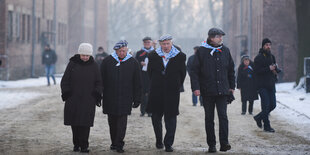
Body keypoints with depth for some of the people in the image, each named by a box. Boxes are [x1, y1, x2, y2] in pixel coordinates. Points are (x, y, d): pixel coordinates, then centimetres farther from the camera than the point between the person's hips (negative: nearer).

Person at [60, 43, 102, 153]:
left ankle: (84, 146, -2)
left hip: (88, 100, 0)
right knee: (74, 123, 3)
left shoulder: (93, 66, 7)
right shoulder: (72, 64, 4)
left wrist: (97, 95, 0)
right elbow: (65, 80, 6)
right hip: (73, 99, 0)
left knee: (85, 123, -7)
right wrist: (66, 93, -3)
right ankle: (76, 144, 15)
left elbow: (98, 82, 11)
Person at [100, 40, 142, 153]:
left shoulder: (133, 63, 4)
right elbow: (101, 80, 9)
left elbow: (137, 83, 7)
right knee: (112, 122, 8)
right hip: (110, 98, 2)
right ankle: (114, 143, 20)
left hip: (125, 99, -2)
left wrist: (137, 99, 3)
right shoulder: (107, 61, 5)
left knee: (122, 122, -8)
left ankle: (119, 145, -6)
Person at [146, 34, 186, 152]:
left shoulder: (180, 56, -2)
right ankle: (159, 141, 26)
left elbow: (182, 73, 7)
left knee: (170, 118, -2)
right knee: (156, 117, 9)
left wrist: (176, 86, 7)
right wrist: (156, 84, 13)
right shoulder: (153, 56, 2)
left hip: (172, 92, -2)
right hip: (156, 91, 2)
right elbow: (150, 71, 12)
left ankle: (168, 144, 2)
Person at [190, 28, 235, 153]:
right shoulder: (201, 51, -2)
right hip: (207, 91, -1)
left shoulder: (225, 51, 8)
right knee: (209, 118, 5)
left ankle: (224, 143, -11)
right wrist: (195, 87, -10)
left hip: (222, 90, 1)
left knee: (223, 116, -9)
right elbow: (195, 71, -2)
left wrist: (231, 86, 16)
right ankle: (211, 145, 11)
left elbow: (231, 70, 18)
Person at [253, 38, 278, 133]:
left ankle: (258, 117, 26)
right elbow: (256, 71, -16)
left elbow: (275, 68, 25)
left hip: (271, 85, 7)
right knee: (266, 105, -7)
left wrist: (275, 70, 1)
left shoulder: (272, 57, 15)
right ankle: (267, 126, 0)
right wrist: (269, 69, -21)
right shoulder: (258, 58, -8)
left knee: (273, 105, 6)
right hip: (262, 86, -7)